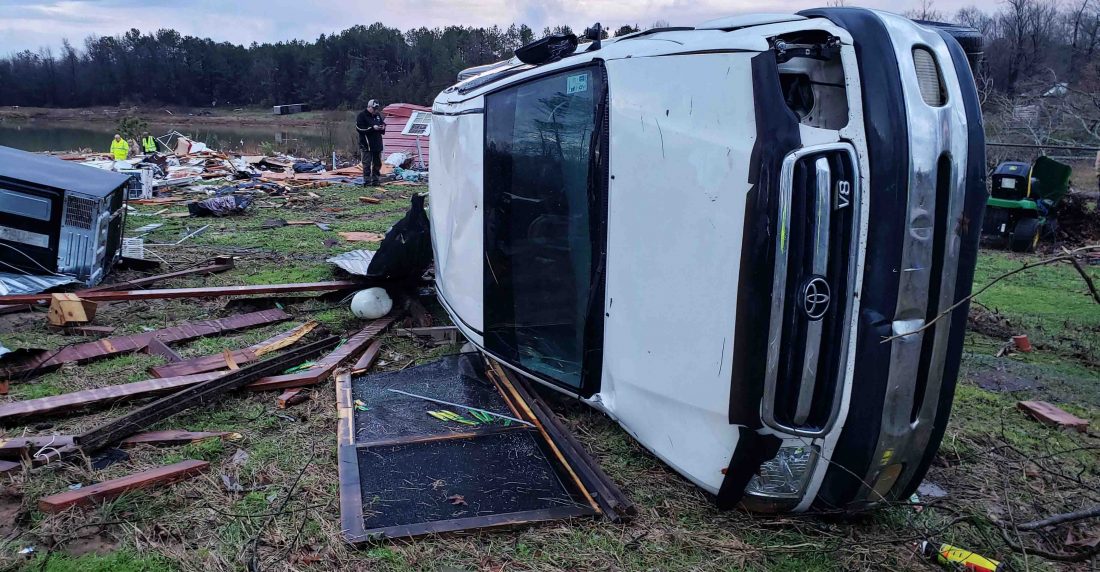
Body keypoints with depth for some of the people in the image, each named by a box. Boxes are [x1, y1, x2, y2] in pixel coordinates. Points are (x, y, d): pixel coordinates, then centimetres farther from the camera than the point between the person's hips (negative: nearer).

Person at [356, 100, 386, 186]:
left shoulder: (378, 115, 13)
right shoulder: (362, 115, -7)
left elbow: (383, 125, 24)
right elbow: (359, 128, -15)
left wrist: (383, 128, -2)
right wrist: (372, 128, -21)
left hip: (377, 144, 7)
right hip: (366, 144, -7)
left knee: (377, 163, 10)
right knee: (367, 164, -7)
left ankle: (375, 180, 18)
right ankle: (367, 181, -4)